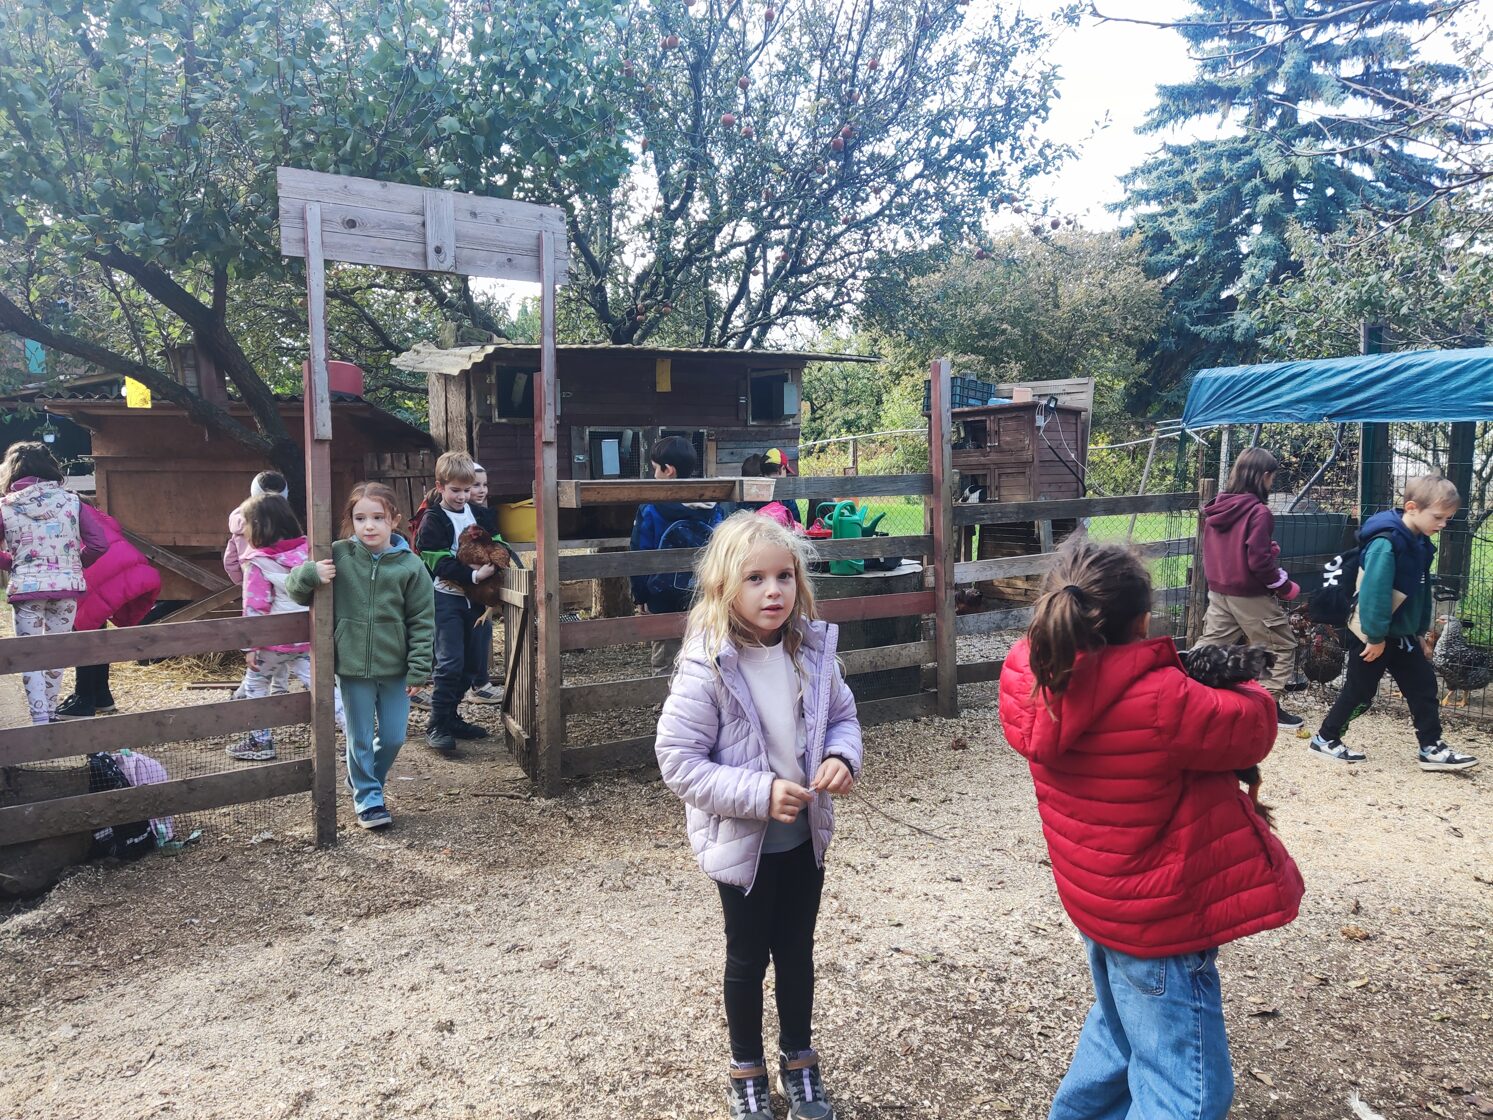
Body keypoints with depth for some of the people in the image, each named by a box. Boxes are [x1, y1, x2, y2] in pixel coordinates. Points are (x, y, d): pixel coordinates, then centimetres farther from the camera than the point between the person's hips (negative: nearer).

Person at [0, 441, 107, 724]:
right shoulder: (71, 500, 0)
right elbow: (99, 543, -2)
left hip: (26, 588, -1)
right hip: (67, 585, 2)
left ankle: (40, 719, 2)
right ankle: (50, 713, 23)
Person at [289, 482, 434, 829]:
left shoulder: (410, 565, -7)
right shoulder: (338, 556, -5)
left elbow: (422, 622, -4)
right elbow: (295, 588, 3)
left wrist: (418, 670, -6)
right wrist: (310, 573, -20)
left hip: (395, 669, 1)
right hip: (352, 668, 0)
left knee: (393, 737, 11)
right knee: (360, 739, 9)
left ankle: (367, 781, 38)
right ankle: (368, 799, 26)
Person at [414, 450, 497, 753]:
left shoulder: (474, 512, 11)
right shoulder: (433, 520, -9)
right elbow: (439, 563, -17)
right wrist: (473, 575, -24)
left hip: (471, 597, 7)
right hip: (446, 597, -7)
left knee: (471, 661, 10)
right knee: (450, 662, -11)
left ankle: (450, 716, 23)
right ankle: (437, 726, -1)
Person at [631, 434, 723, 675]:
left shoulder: (650, 509, -10)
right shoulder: (712, 508, 2)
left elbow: (640, 556, -6)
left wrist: (640, 596, 3)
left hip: (665, 600, -3)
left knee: (665, 666, 5)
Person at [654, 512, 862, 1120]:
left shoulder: (813, 651, -8)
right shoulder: (706, 669, -23)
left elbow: (842, 715, 6)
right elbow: (678, 761, -22)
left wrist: (842, 757, -15)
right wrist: (758, 794, -27)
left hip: (805, 836, 4)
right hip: (742, 842, -4)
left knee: (796, 951, 22)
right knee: (748, 958, 17)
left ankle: (799, 1060, 45)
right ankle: (746, 1070, 41)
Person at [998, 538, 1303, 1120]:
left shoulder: (1025, 674, -14)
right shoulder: (1161, 702, -33)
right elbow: (1251, 729, -14)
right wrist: (1247, 692, 7)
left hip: (1098, 893, 8)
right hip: (1157, 918, -8)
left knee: (1118, 1029, 33)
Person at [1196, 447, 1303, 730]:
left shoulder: (1217, 506, 3)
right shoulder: (1259, 511, -18)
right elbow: (1258, 561, -21)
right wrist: (1285, 587, -6)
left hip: (1218, 590, 7)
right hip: (1250, 595, -6)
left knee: (1210, 645, 14)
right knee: (1282, 647, 10)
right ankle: (1269, 707, 11)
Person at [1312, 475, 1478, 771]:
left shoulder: (1420, 543, 6)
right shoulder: (1386, 543, -24)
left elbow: (1422, 591, 15)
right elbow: (1375, 593, -28)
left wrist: (1421, 632, 17)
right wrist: (1376, 637, -25)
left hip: (1402, 634, 9)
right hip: (1372, 635, -9)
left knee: (1425, 687, 10)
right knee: (1359, 693, 3)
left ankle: (1432, 748, 19)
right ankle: (1325, 738, 18)